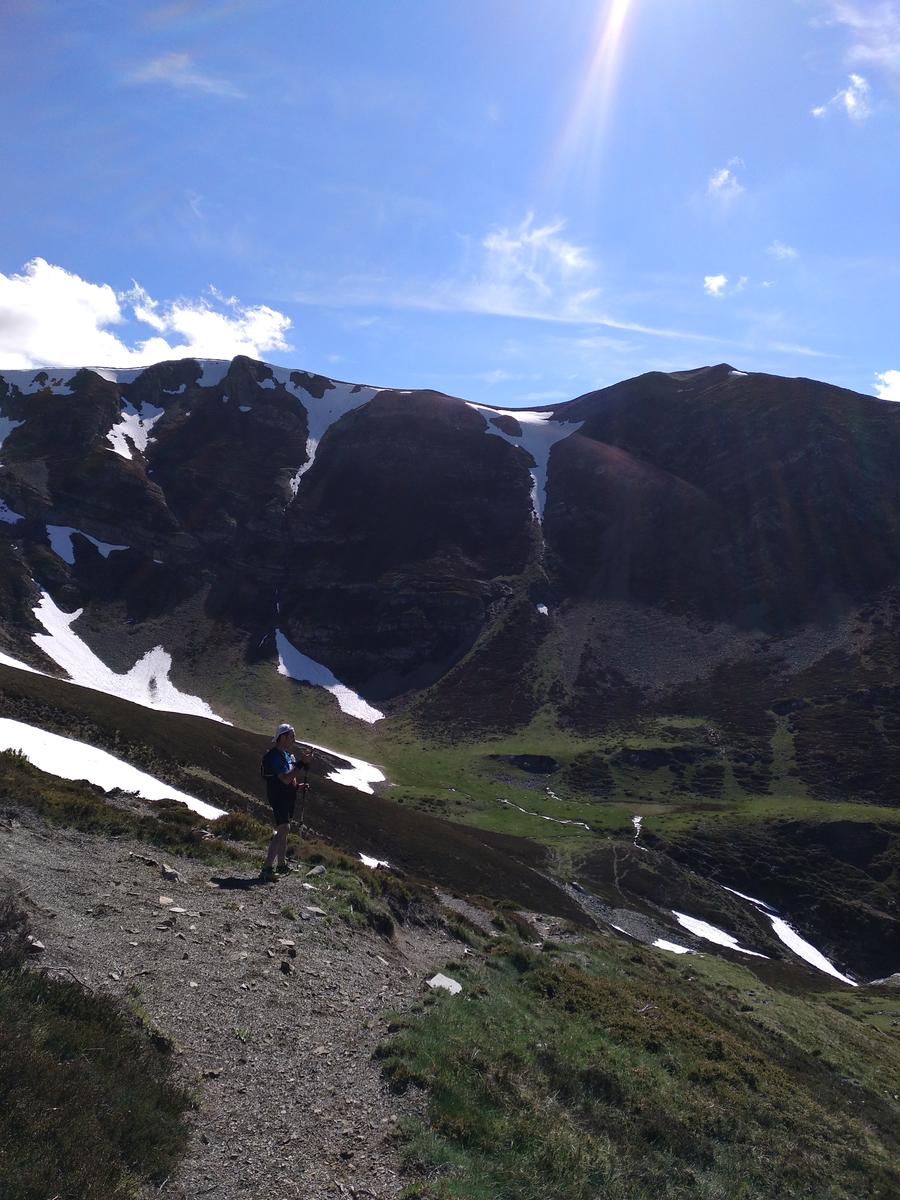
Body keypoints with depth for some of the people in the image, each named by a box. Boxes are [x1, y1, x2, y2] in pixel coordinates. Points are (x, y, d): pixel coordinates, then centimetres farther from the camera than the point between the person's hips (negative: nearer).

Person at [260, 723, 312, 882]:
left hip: (288, 797, 10)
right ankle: (267, 868, -21)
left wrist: (297, 786, 7)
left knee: (283, 829, 17)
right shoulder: (275, 756, -18)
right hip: (279, 796, -10)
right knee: (283, 829, -19)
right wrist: (301, 763, -29)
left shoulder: (288, 754, 13)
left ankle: (282, 864, 30)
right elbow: (285, 778, -28)